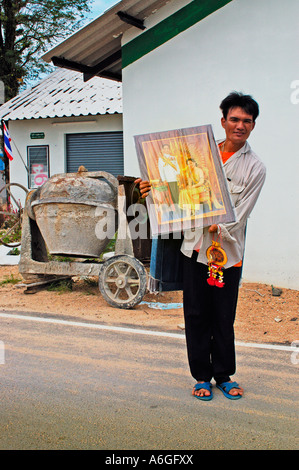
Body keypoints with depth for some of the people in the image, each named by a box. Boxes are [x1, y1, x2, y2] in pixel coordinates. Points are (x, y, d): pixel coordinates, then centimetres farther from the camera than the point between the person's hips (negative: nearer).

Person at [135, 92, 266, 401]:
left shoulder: (255, 168, -1)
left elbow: (239, 214, -6)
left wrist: (219, 229, -19)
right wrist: (154, 188, -7)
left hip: (228, 251, -2)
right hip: (196, 247, 2)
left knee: (224, 317, 8)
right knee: (196, 314, 7)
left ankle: (224, 375, 27)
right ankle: (202, 376, 23)